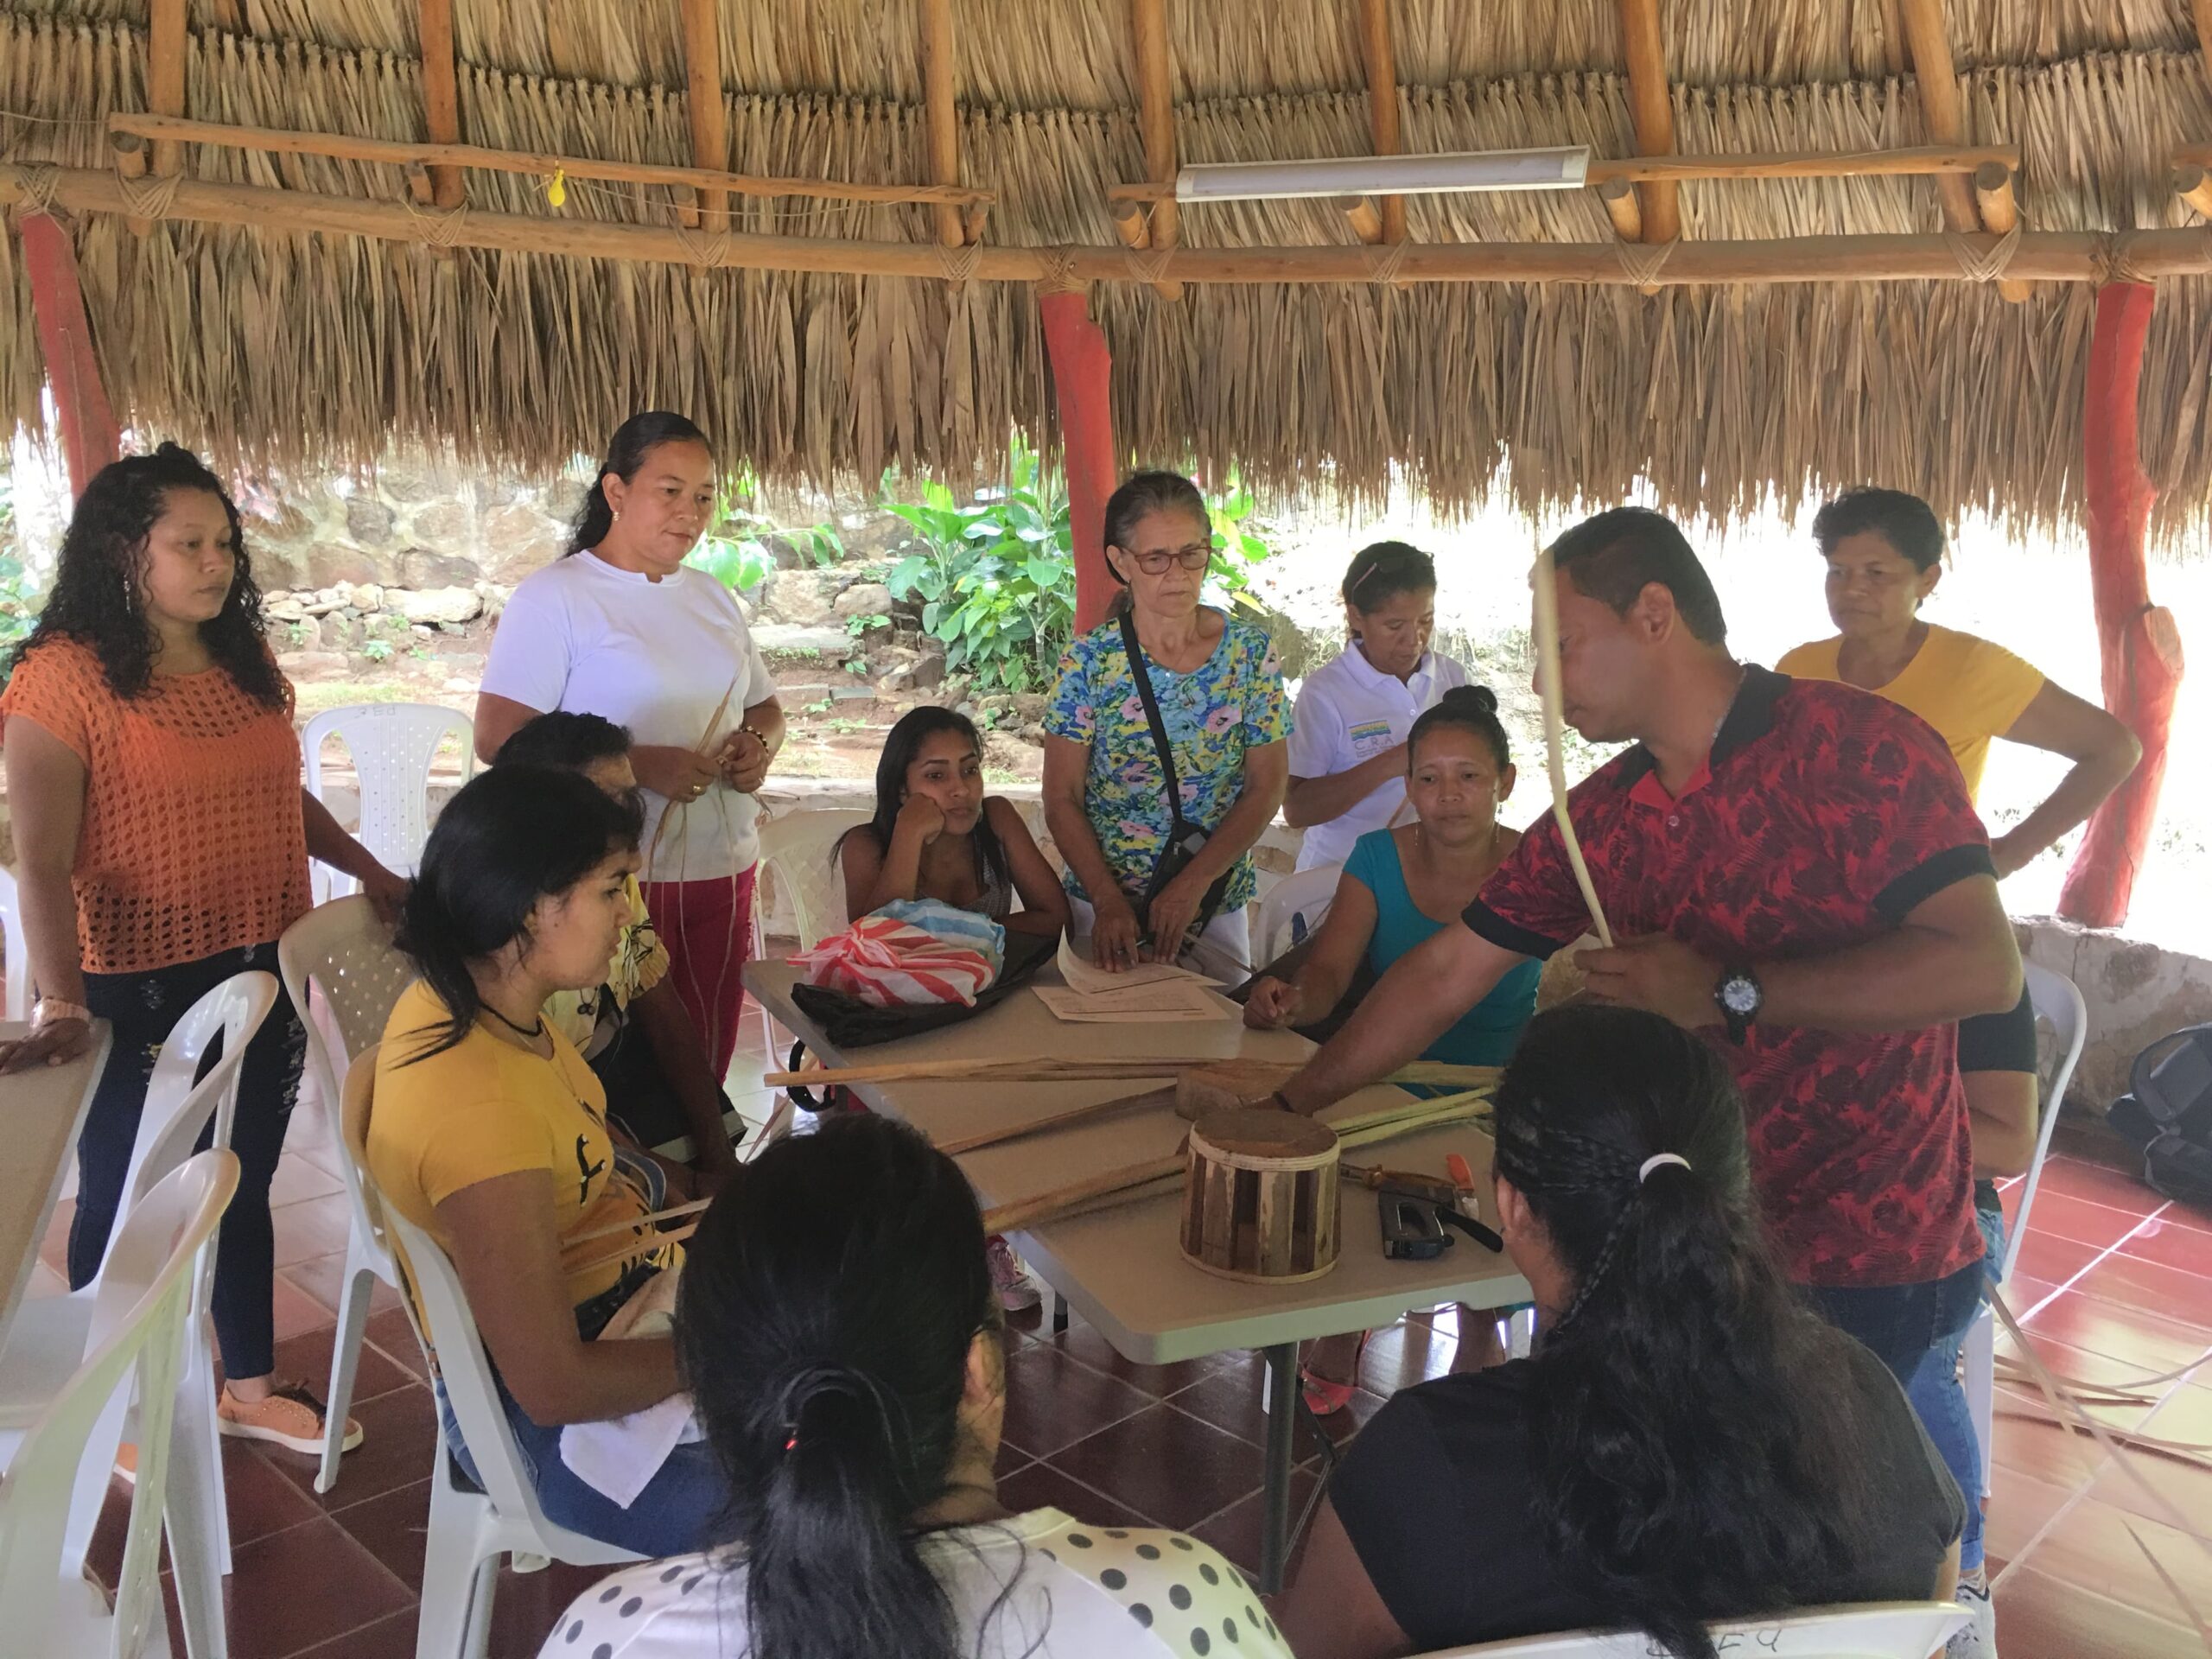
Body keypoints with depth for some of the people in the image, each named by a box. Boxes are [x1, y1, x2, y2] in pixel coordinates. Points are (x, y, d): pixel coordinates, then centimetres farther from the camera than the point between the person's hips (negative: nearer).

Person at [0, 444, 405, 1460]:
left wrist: (370, 872, 9)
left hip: (263, 975, 6)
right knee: (125, 1202, 11)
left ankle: (250, 1386, 36)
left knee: (245, 1186, 19)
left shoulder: (246, 666, 6)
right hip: (140, 993, -6)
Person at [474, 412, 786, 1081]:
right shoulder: (555, 595, -6)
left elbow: (764, 705, 24)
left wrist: (760, 743, 0)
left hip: (721, 873, 6)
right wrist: (640, 764, -22)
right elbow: (497, 735, -14)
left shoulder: (713, 598, 15)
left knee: (704, 1074, 10)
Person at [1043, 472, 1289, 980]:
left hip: (1217, 907, 1)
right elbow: (1062, 802, -7)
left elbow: (1265, 790, -4)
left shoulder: (1251, 652, -4)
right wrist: (1109, 900, -20)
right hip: (1104, 905, -1)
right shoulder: (1088, 662, -8)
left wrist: (1193, 883, -15)